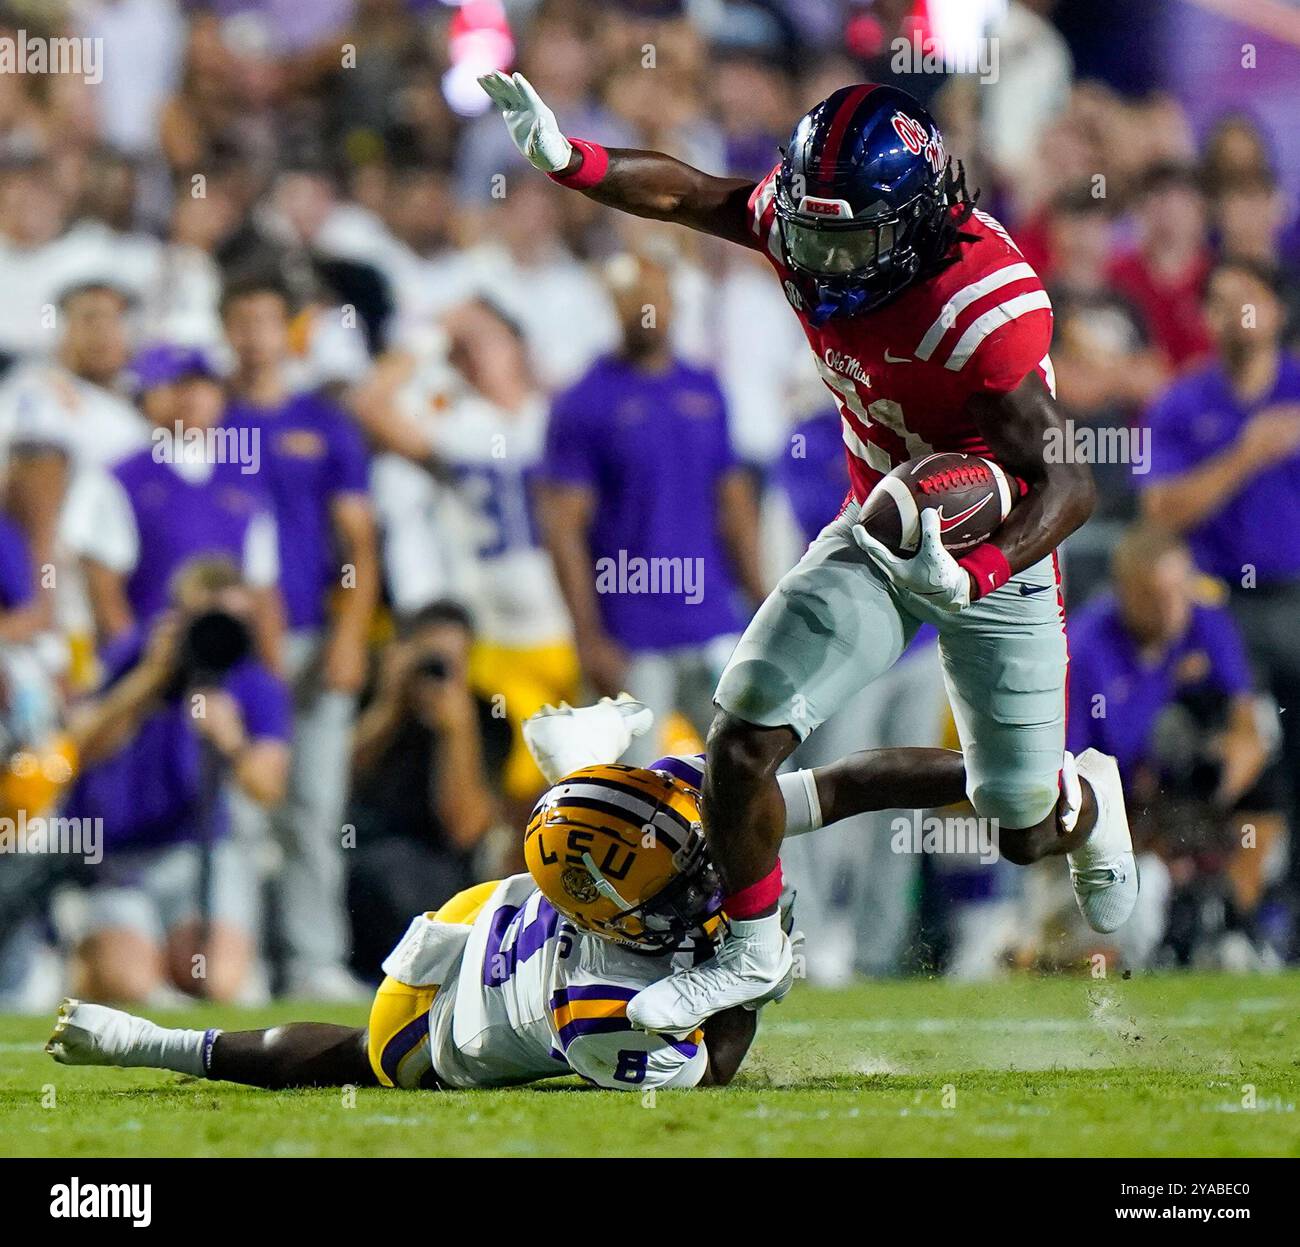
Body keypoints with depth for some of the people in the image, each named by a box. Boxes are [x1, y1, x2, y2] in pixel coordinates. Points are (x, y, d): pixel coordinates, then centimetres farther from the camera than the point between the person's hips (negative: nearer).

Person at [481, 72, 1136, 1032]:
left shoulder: (986, 311, -34)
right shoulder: (805, 219, -16)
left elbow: (1069, 483, -34)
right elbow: (691, 195, 4)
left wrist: (971, 576, -50)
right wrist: (567, 159, -10)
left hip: (998, 557, -5)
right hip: (881, 536, 5)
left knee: (1025, 836, 8)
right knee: (742, 744, -10)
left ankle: (1083, 799, 48)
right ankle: (753, 952, 14)